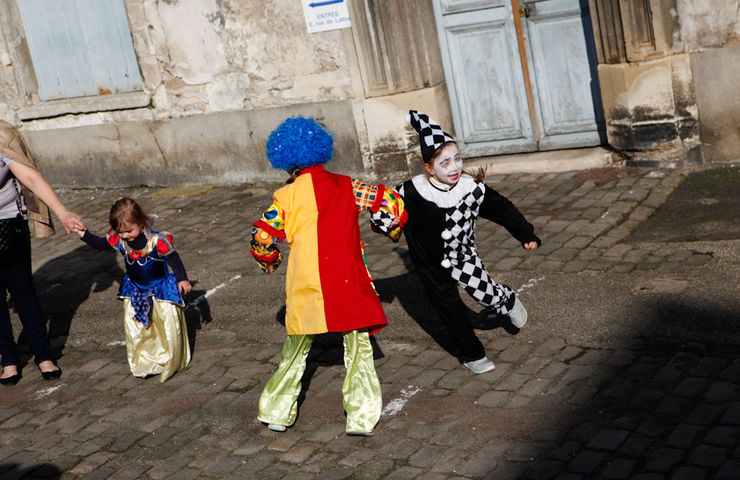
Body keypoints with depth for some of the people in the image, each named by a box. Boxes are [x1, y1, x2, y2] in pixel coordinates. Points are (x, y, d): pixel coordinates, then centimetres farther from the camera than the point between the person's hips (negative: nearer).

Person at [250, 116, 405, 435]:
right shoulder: (347, 186, 7)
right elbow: (389, 201, 8)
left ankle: (277, 413, 25)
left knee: (296, 350, 17)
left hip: (306, 286, 0)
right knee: (358, 348, 11)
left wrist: (269, 261, 22)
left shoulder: (287, 196, 1)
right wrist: (391, 226, 28)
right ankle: (361, 417, 5)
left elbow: (262, 237, 0)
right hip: (349, 283, 0)